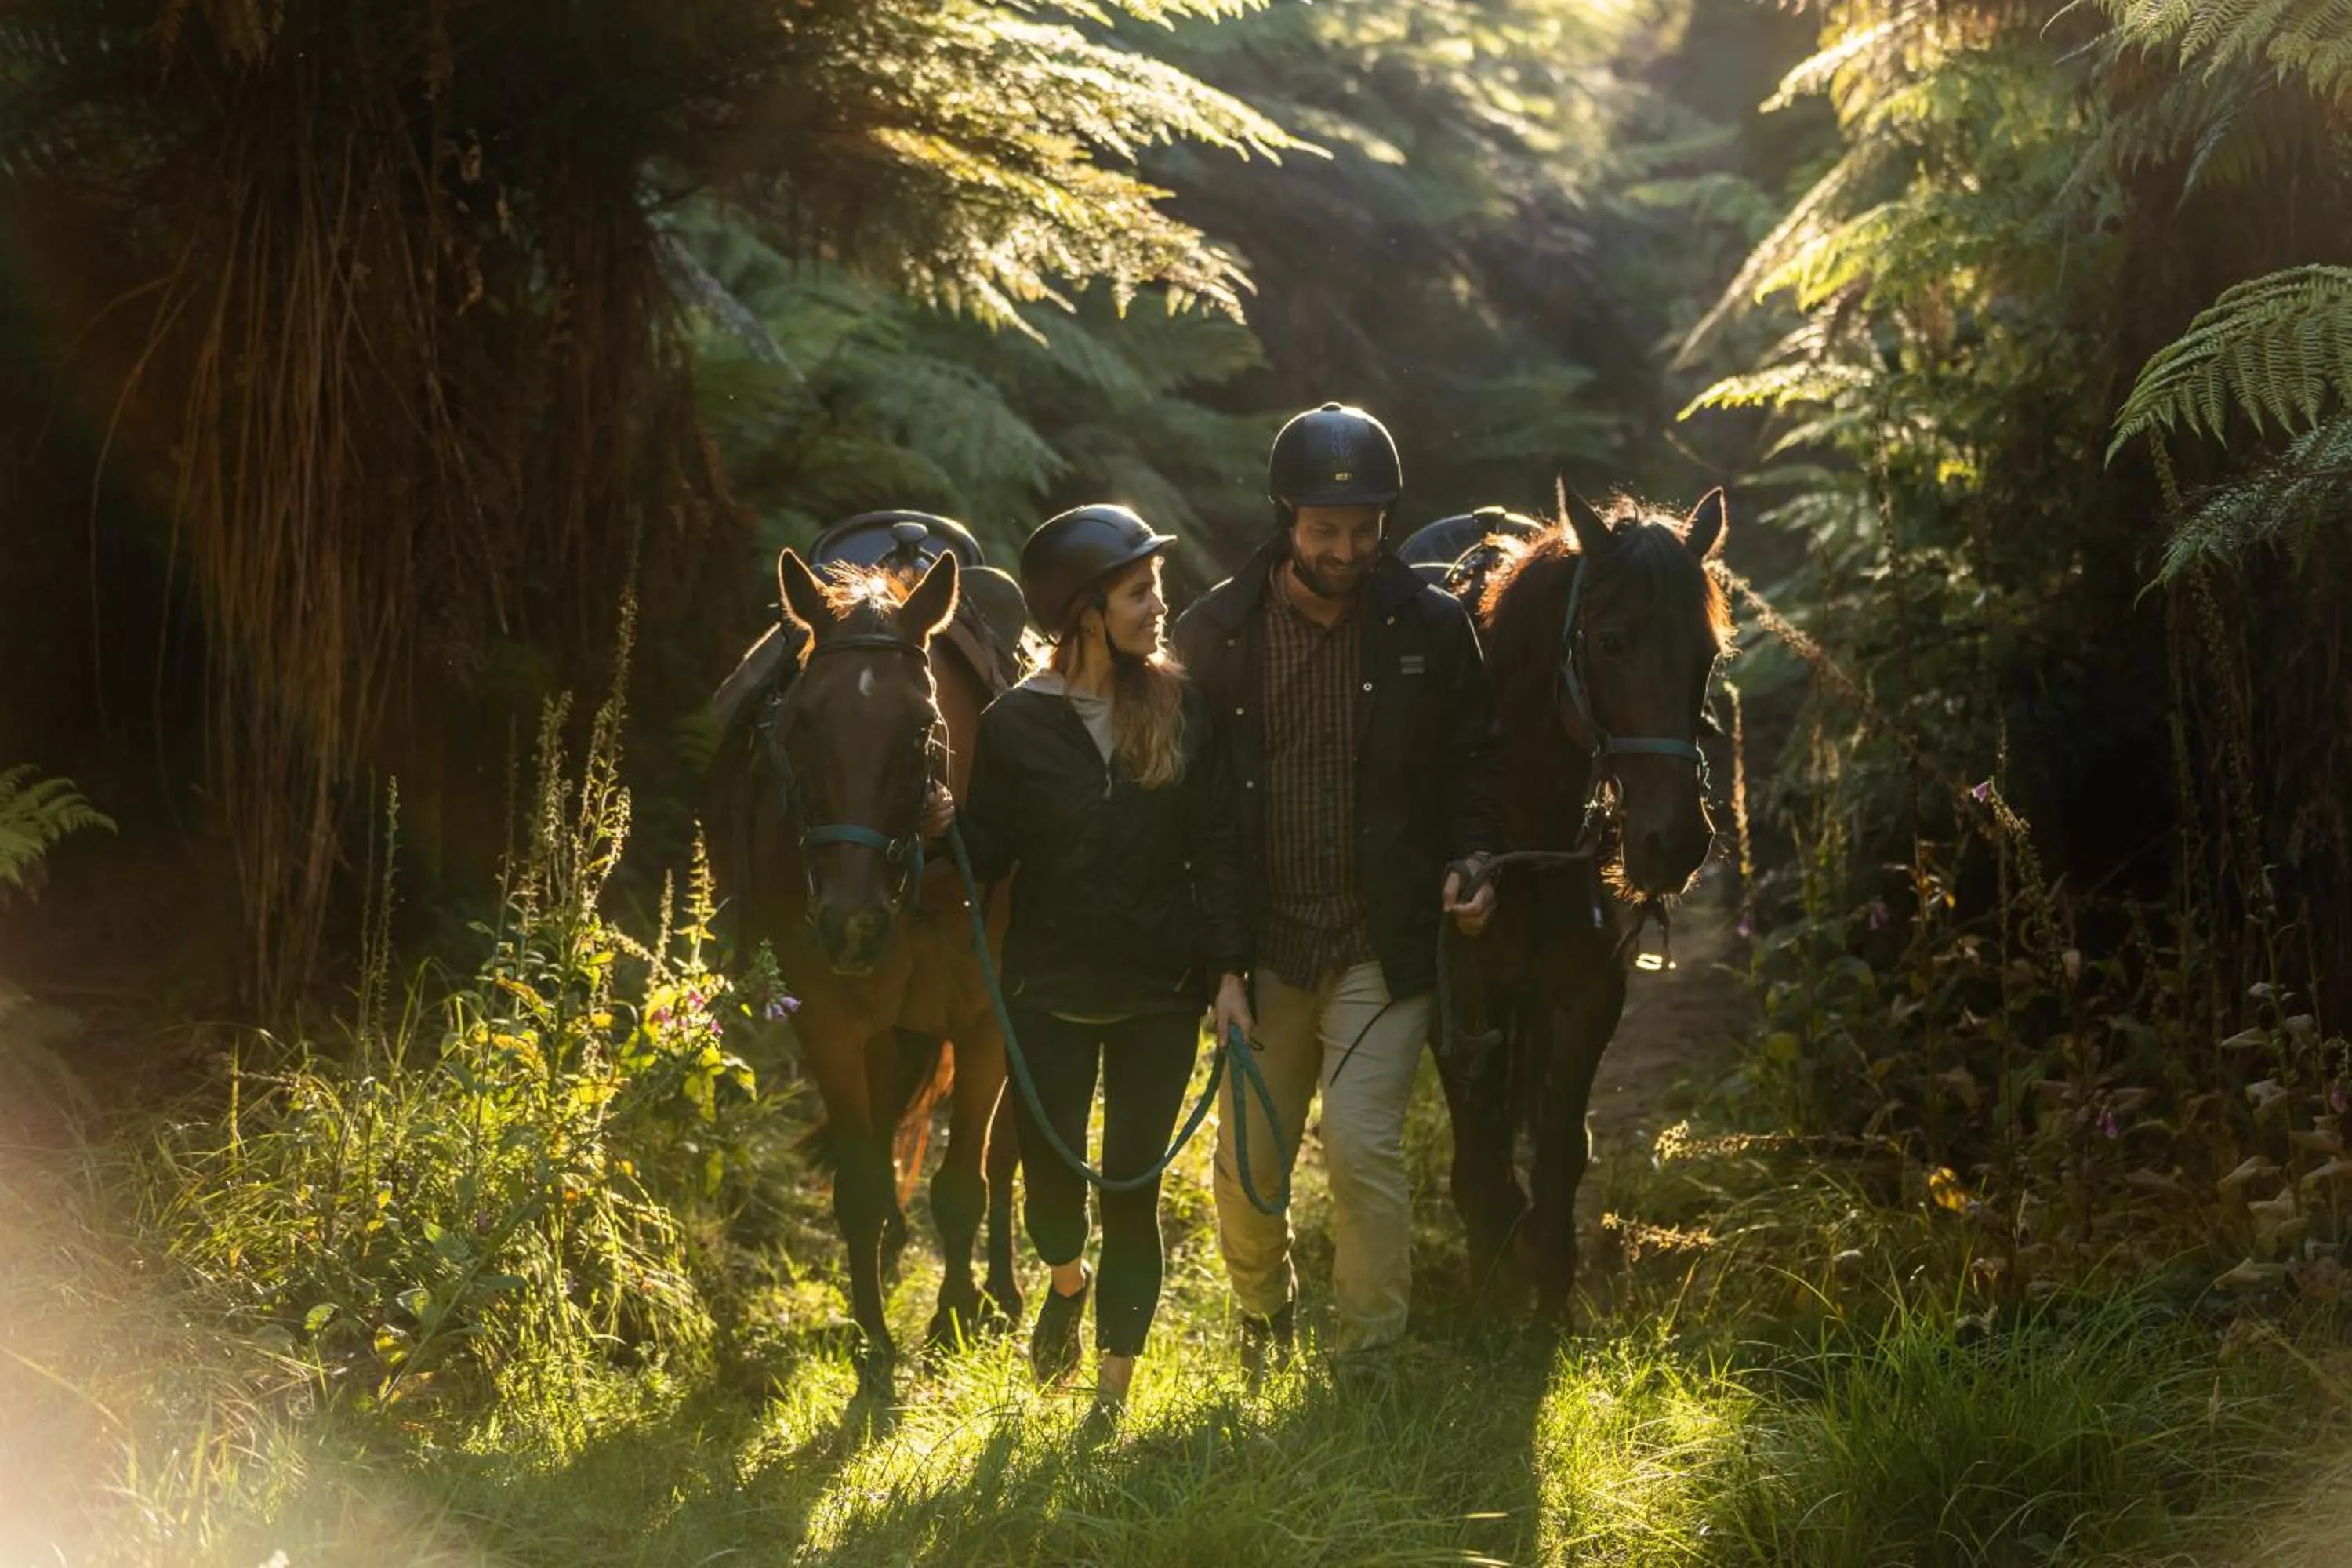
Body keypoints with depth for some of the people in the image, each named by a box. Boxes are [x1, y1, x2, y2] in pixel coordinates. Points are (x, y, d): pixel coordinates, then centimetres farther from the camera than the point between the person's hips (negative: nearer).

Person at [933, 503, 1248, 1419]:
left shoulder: (1181, 707, -2)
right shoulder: (1016, 724, -6)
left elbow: (1213, 849, 0)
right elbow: (989, 856, -2)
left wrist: (1226, 966, -6)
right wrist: (945, 824, -23)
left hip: (1159, 993, 1)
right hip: (1050, 991, 0)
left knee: (1132, 1192, 3)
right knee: (1051, 1190, 2)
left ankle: (1113, 1388, 17)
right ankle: (1069, 1280, 39)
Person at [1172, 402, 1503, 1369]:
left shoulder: (1431, 627, -3)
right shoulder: (1214, 635, -4)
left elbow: (1472, 761, 9)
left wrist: (1472, 857, -11)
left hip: (1382, 943, -1)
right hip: (1265, 948, 1)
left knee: (1362, 1146, -12)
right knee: (1246, 1162, 9)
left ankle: (1371, 1356, 2)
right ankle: (1262, 1317, 38)